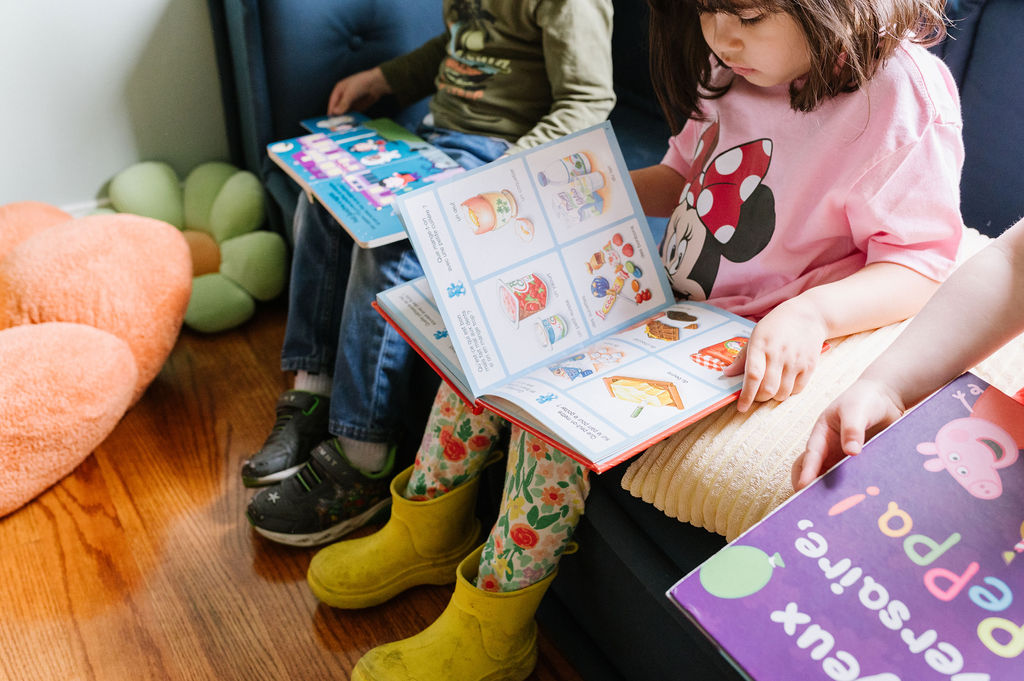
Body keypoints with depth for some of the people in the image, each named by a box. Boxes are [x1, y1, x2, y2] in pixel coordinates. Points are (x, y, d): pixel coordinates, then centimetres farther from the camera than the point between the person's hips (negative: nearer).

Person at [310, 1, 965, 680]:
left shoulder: (905, 96, -19)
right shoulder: (737, 69, 2)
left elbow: (921, 264, -18)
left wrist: (810, 314, -35)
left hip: (747, 349, -8)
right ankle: (430, 532, 16)